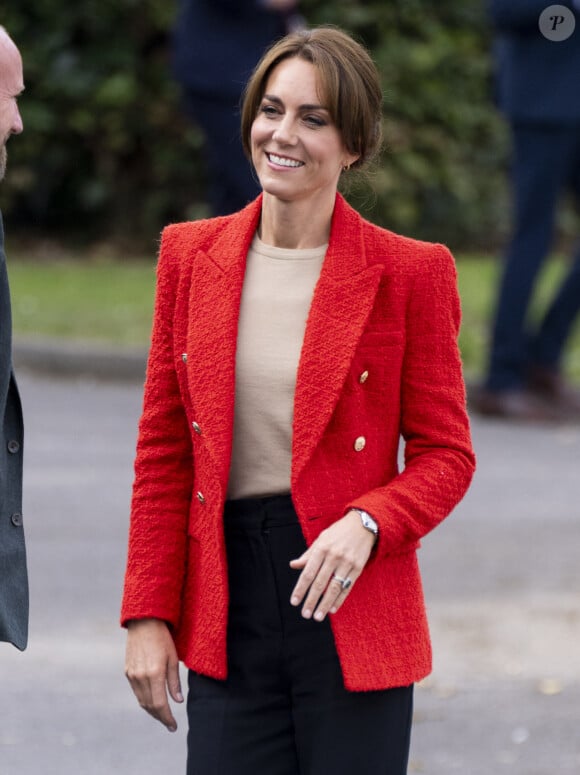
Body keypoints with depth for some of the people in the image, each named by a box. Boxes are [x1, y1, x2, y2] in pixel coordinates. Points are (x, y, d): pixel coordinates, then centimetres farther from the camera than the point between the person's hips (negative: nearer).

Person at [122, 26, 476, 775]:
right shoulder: (190, 256, 7)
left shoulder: (408, 273, -2)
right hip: (226, 614, 2)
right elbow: (163, 453, 9)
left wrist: (366, 524, -18)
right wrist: (148, 614, 4)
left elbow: (445, 453, 1)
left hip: (351, 606, -2)